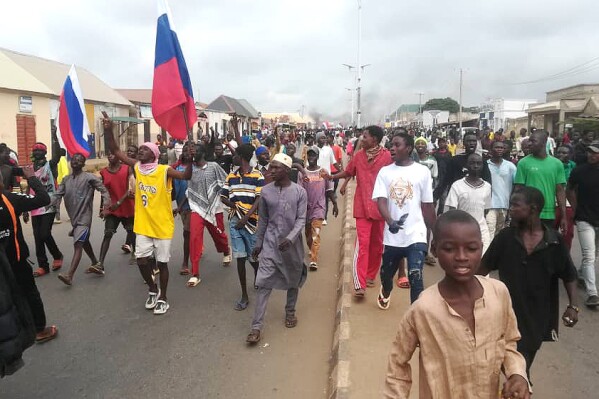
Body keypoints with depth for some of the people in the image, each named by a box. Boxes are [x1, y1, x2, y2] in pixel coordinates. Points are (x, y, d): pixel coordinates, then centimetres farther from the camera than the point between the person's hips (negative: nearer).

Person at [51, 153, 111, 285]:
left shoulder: (89, 177, -8)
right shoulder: (66, 180, 11)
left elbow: (104, 190, -8)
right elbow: (57, 195, 3)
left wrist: (106, 205, -23)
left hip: (84, 217, -8)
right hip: (74, 218, 8)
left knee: (78, 245, -14)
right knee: (84, 242, 20)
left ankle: (69, 275, -21)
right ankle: (96, 264, 38)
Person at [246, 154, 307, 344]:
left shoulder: (299, 192, -8)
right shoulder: (266, 191, -2)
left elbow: (301, 219, -10)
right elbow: (263, 220, 6)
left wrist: (290, 238, -25)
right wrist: (258, 242, 9)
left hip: (292, 244, 0)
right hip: (270, 243, 1)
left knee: (293, 281, 16)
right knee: (263, 283, -5)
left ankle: (290, 311, 40)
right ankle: (257, 327, -1)